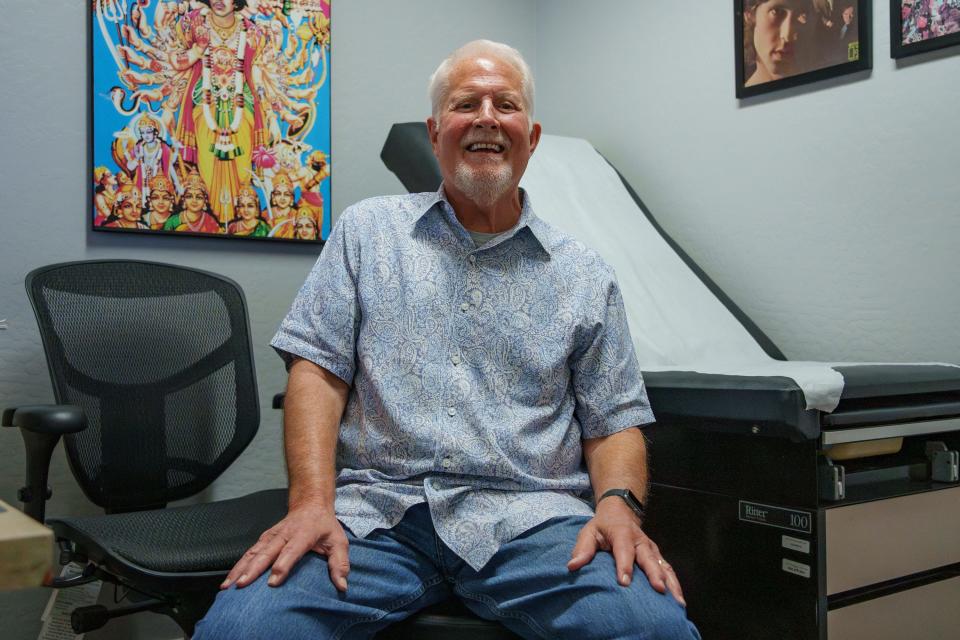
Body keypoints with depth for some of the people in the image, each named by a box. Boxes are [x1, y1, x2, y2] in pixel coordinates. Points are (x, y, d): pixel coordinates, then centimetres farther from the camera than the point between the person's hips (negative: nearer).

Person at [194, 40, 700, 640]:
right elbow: (317, 369, 5)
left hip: (529, 517, 1)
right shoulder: (367, 230, 13)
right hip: (374, 510, 0)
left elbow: (614, 421, 11)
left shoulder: (586, 276, 13)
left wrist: (619, 505, -11)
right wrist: (314, 502, -10)